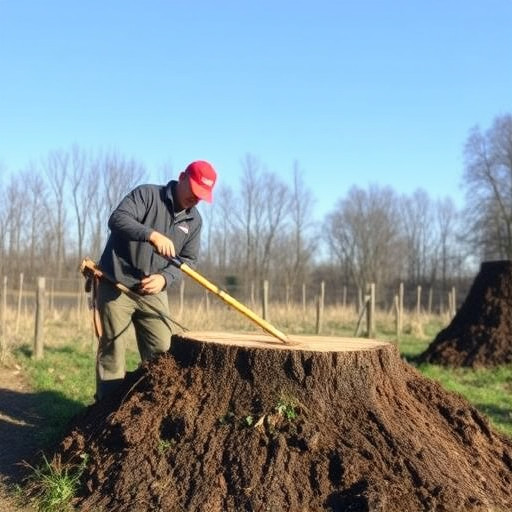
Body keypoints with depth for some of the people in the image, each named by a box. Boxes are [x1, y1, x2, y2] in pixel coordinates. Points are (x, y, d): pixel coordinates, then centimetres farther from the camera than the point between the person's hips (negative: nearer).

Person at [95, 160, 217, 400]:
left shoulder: (194, 221, 7)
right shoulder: (146, 194, -9)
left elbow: (188, 260, 4)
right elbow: (117, 219, -23)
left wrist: (165, 278, -17)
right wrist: (152, 234, -38)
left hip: (153, 291, 5)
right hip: (116, 285, -5)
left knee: (160, 351, 3)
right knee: (112, 349, -1)